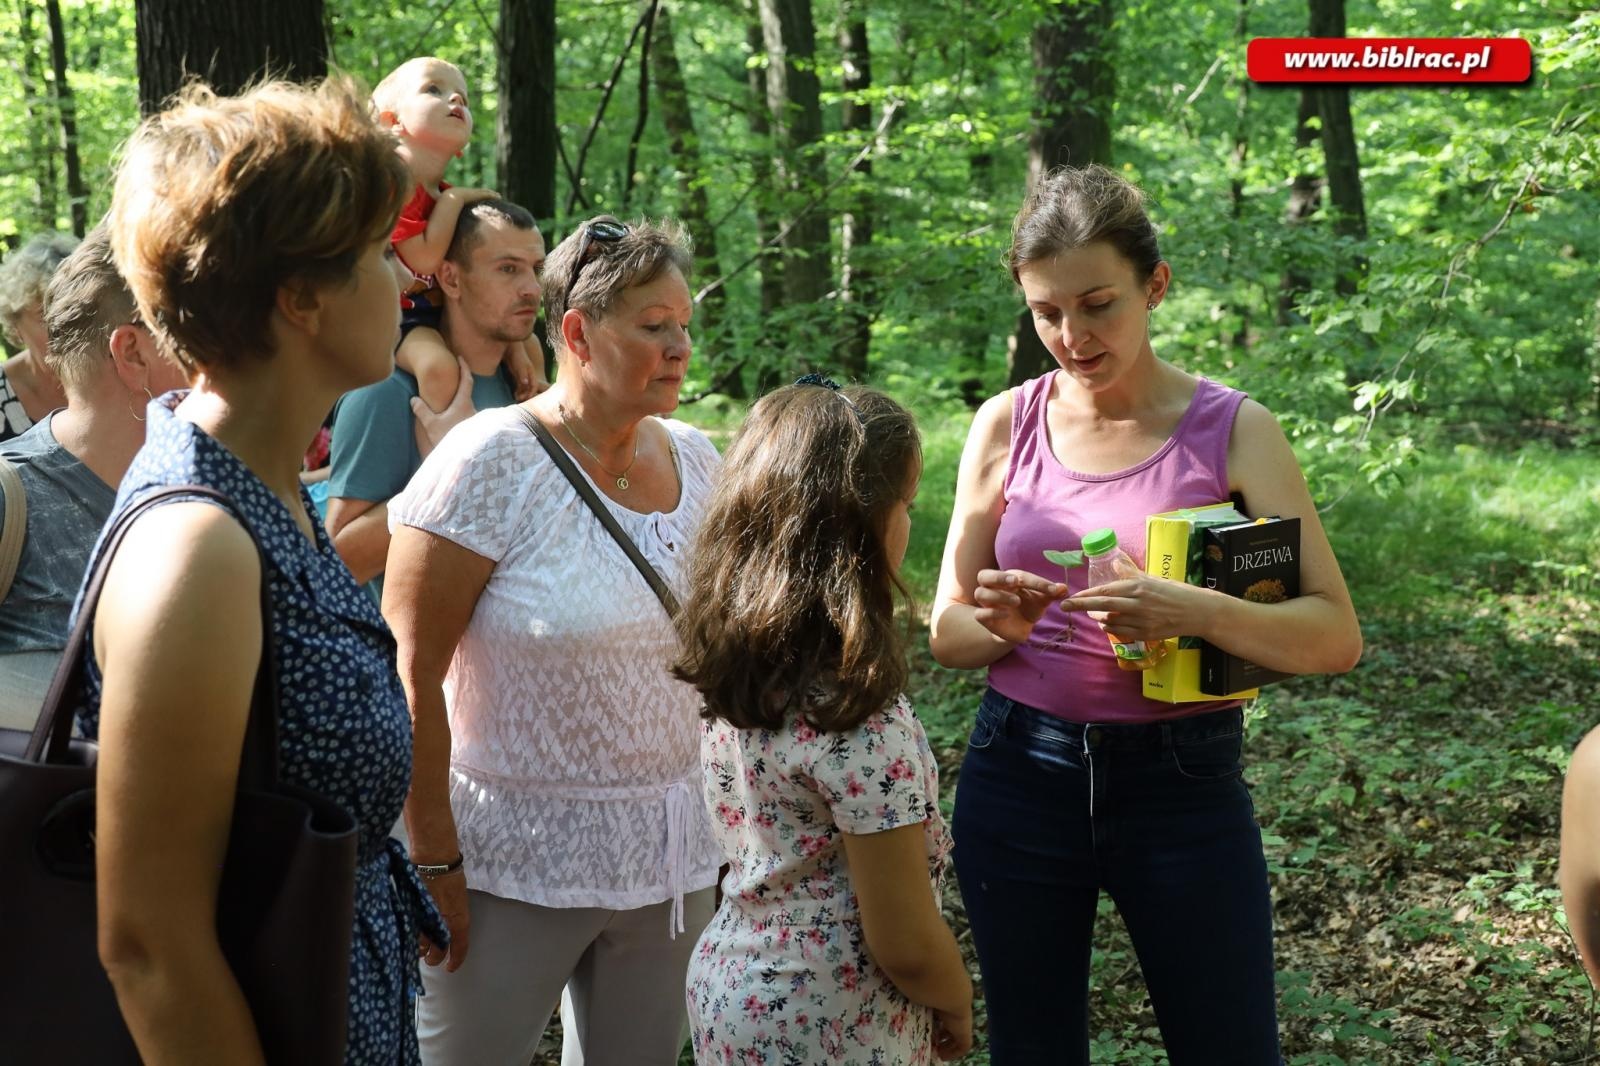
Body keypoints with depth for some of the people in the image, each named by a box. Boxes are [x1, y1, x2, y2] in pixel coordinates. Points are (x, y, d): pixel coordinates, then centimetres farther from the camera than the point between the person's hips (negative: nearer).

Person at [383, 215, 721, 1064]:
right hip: (513, 865, -5)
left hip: (671, 859, 5)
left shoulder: (695, 461, 5)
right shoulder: (491, 462, -13)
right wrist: (434, 862, -14)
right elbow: (408, 674, -14)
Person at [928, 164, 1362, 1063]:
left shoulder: (1233, 431, -7)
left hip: (1183, 782, -2)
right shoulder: (1007, 425, 0)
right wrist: (999, 625, -18)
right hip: (1021, 777, 2)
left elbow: (1336, 635, -12)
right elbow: (949, 634, 5)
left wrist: (1196, 612, -30)